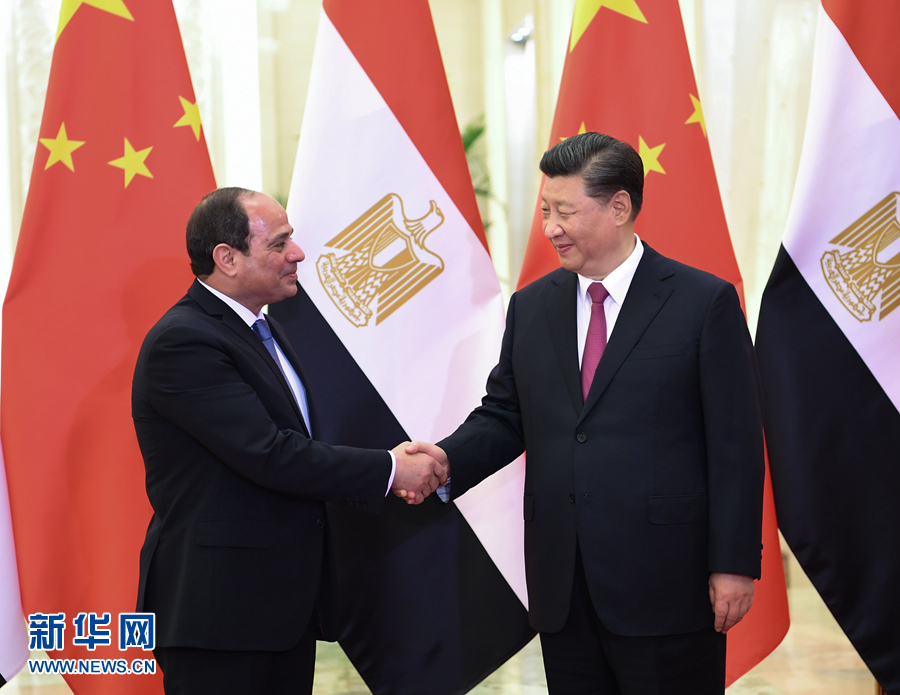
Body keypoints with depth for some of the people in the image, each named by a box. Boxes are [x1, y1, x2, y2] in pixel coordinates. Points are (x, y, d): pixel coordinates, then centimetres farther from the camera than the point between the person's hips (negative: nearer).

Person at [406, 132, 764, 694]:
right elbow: (504, 416, 14)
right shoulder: (531, 306, 11)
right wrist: (448, 459, -7)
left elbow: (735, 445, -7)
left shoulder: (705, 302, -5)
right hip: (562, 585, 5)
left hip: (664, 582, -5)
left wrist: (734, 564, -10)